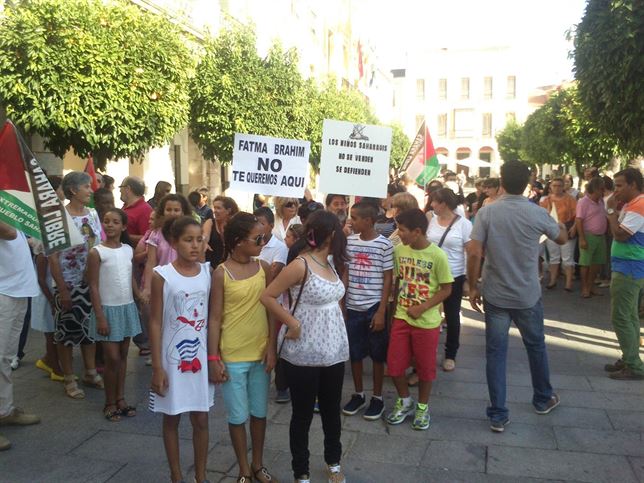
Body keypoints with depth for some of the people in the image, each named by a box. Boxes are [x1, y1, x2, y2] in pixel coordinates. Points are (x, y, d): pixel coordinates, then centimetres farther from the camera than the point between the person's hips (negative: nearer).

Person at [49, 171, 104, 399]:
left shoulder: (93, 214, 4)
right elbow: (53, 257, -13)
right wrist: (62, 289, -16)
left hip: (93, 283, 5)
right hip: (69, 285, -5)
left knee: (90, 328, 14)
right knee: (67, 331, 6)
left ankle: (91, 373, 29)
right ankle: (69, 379, 20)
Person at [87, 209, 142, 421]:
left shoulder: (128, 250, 3)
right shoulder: (96, 252, -11)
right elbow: (93, 286, -11)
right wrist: (100, 316, -15)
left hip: (128, 307, 5)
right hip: (108, 309, -5)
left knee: (123, 355, 12)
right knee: (112, 358, 0)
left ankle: (121, 398, 24)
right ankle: (110, 403, 16)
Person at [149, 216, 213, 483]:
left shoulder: (207, 272, -1)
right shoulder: (162, 275, -11)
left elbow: (212, 318, 5)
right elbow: (155, 323, -8)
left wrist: (214, 356, 5)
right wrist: (157, 367, -9)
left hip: (200, 355, 3)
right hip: (173, 357, -3)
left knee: (201, 419, 11)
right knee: (172, 419, 13)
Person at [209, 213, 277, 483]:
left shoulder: (264, 268, -1)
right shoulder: (221, 274, -11)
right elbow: (215, 318, -9)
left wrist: (271, 346, -4)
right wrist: (214, 359, -10)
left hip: (261, 353, 4)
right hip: (232, 356, -3)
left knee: (260, 412, 16)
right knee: (238, 416, 10)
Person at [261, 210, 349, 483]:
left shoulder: (330, 262, 6)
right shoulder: (300, 265, -17)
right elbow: (267, 297, -16)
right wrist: (292, 323, -16)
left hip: (333, 349, 7)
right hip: (304, 352, -7)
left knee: (332, 409, 20)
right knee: (303, 413, 10)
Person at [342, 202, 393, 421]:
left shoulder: (384, 244, -8)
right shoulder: (349, 241, 3)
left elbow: (388, 280, -6)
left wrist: (381, 311, -10)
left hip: (374, 307, -4)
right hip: (352, 307, 4)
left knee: (377, 355, 8)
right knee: (354, 354, 12)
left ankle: (377, 398, 23)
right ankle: (358, 395, 29)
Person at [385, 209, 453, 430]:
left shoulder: (437, 255, -16)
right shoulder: (399, 250, -2)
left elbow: (446, 289, -10)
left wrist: (422, 308, -17)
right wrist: (394, 310, 9)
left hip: (427, 322, -4)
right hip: (401, 318, 4)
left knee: (425, 367, 10)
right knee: (394, 364, 6)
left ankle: (422, 407, 32)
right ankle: (404, 401, 31)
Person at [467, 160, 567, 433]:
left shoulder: (486, 212, -9)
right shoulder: (538, 213, -8)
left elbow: (474, 254, -13)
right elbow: (563, 239, 10)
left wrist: (472, 287, -2)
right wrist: (559, 223, 30)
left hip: (495, 296, 0)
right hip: (528, 296, 1)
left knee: (495, 353, 7)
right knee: (536, 347, 22)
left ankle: (498, 415, 12)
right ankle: (543, 400, 41)